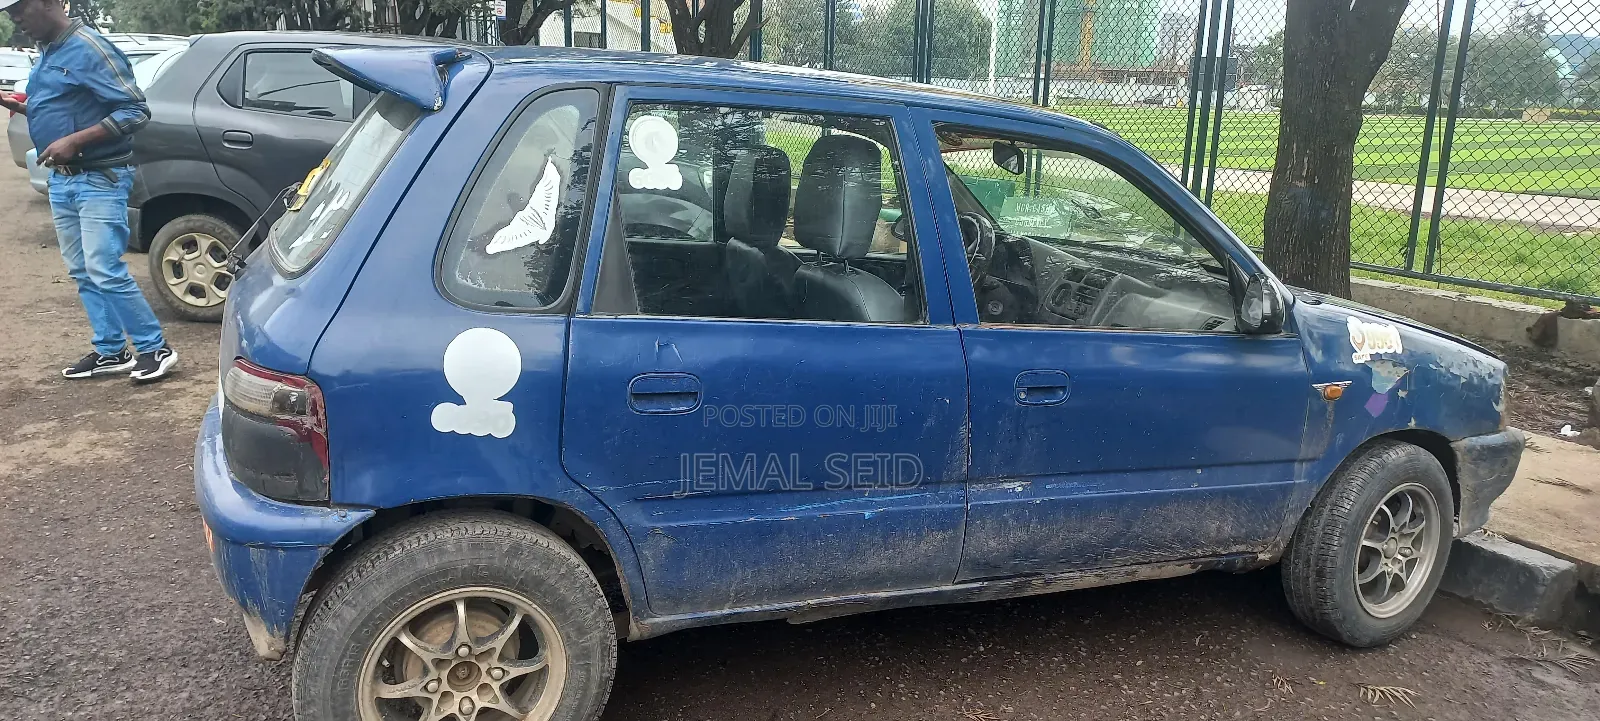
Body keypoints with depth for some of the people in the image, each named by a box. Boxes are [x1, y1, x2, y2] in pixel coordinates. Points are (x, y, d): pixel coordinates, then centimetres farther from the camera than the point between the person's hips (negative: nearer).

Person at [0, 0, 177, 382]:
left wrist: (74, 141, -24)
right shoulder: (46, 53, 13)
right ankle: (111, 351, 18)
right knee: (83, 273, 10)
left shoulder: (87, 49, -14)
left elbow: (135, 110, -20)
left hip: (99, 179, -9)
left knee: (105, 272, -11)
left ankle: (155, 348, 0)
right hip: (61, 180, 9)